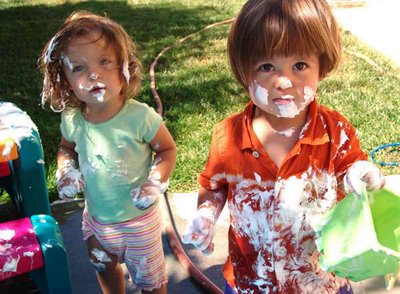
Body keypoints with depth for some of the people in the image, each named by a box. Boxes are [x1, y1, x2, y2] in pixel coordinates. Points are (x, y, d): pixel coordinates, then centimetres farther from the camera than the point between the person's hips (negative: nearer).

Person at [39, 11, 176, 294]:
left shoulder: (139, 116, -28)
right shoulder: (71, 119, -14)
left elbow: (167, 148, -12)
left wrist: (155, 182, -26)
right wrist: (66, 170, -11)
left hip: (138, 218, -4)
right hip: (96, 216, 5)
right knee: (104, 269, 31)